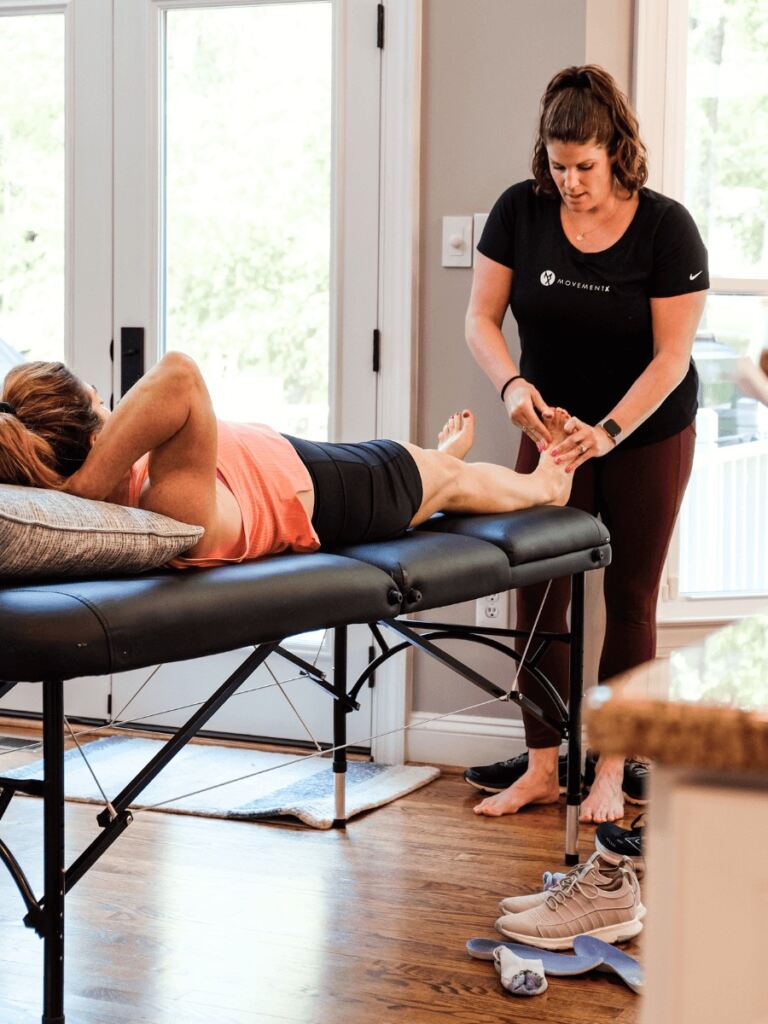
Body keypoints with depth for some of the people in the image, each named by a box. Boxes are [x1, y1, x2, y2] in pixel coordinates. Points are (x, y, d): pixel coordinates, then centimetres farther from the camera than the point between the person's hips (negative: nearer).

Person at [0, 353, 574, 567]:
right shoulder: (173, 508, -53)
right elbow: (180, 375, -67)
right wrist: (86, 484, -64)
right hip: (315, 495, -7)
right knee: (449, 475, 28)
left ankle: (438, 460, 77)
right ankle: (543, 485, 63)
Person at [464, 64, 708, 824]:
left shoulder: (666, 228, -16)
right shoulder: (521, 212, -9)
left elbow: (670, 355, -17)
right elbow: (481, 317, -5)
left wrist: (608, 433, -26)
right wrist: (512, 383, -24)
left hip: (647, 434, -2)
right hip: (554, 427, 3)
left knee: (629, 597, 3)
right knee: (538, 593, -2)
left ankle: (610, 774, 10)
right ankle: (540, 767, 7)